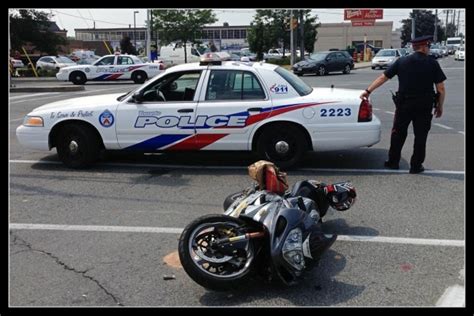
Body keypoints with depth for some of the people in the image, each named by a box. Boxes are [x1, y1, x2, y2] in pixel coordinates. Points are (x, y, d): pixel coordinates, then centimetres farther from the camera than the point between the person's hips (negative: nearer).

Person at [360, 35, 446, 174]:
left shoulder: (401, 61, 0)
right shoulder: (432, 64, -5)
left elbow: (383, 77, 0)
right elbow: (441, 88, -6)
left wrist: (368, 91, 5)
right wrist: (439, 106, 6)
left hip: (404, 104, 2)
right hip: (424, 106, -2)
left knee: (398, 133, 16)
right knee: (420, 135, 9)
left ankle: (393, 161, 22)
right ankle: (416, 165, 15)